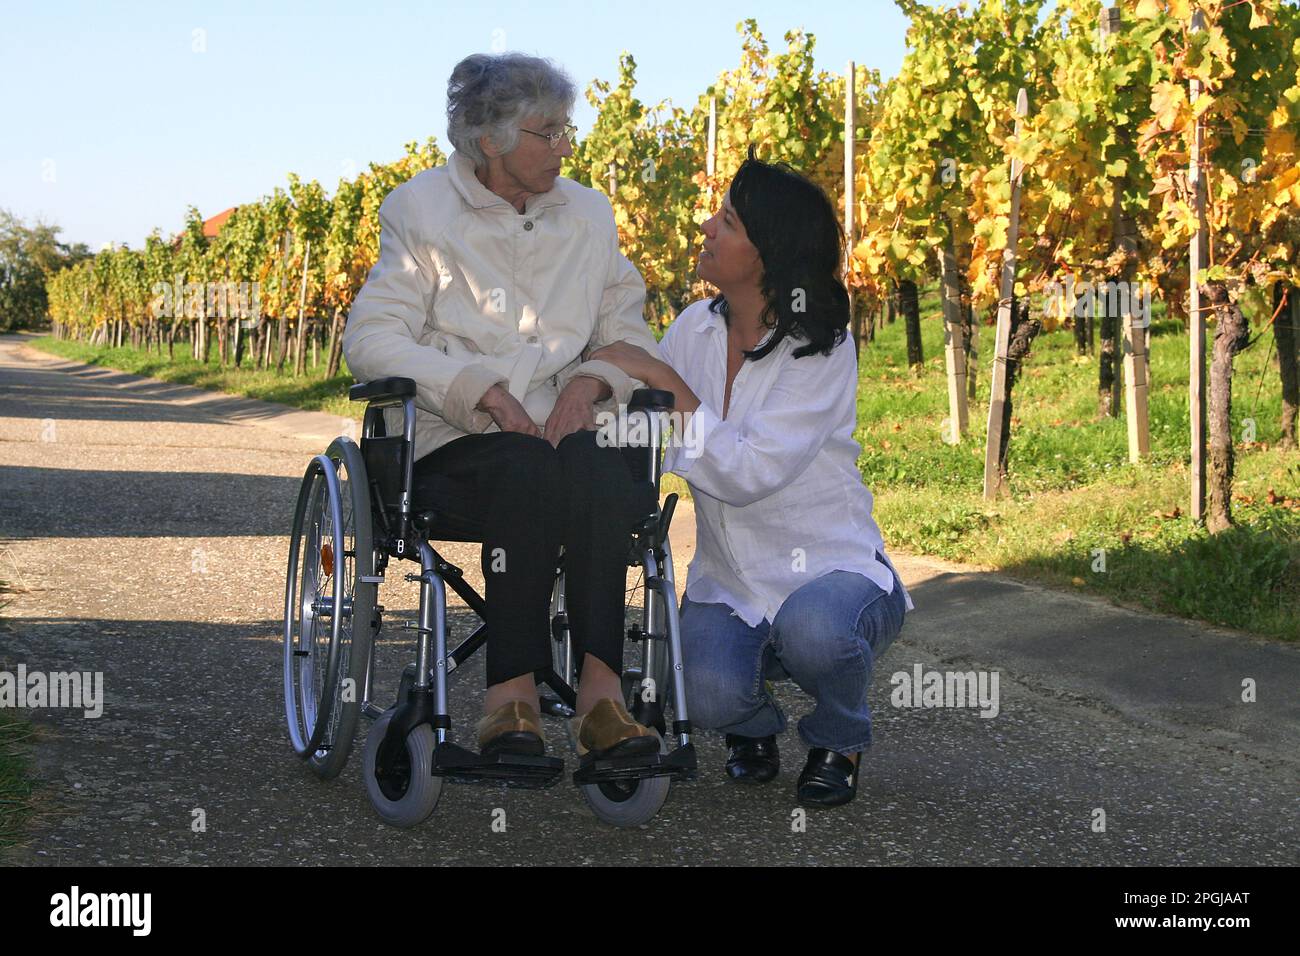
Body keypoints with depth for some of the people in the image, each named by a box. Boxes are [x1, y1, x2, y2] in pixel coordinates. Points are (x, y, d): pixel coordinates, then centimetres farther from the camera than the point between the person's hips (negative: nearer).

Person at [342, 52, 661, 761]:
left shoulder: (587, 213, 17)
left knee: (595, 473, -33)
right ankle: (513, 693, -37)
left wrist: (592, 379, -6)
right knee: (526, 469, -37)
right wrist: (482, 390, -17)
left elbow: (630, 332, 18)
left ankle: (599, 683, -41)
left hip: (560, 429, 3)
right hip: (449, 441, -3)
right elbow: (370, 340, -6)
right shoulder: (422, 210, 4)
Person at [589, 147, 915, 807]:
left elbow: (747, 475, -25)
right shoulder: (695, 328, 2)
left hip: (830, 568, -3)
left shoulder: (820, 350, -15)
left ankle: (838, 741, -2)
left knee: (812, 629, -38)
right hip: (728, 582, 3)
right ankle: (753, 726, 12)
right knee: (706, 695, -28)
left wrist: (664, 380, -23)